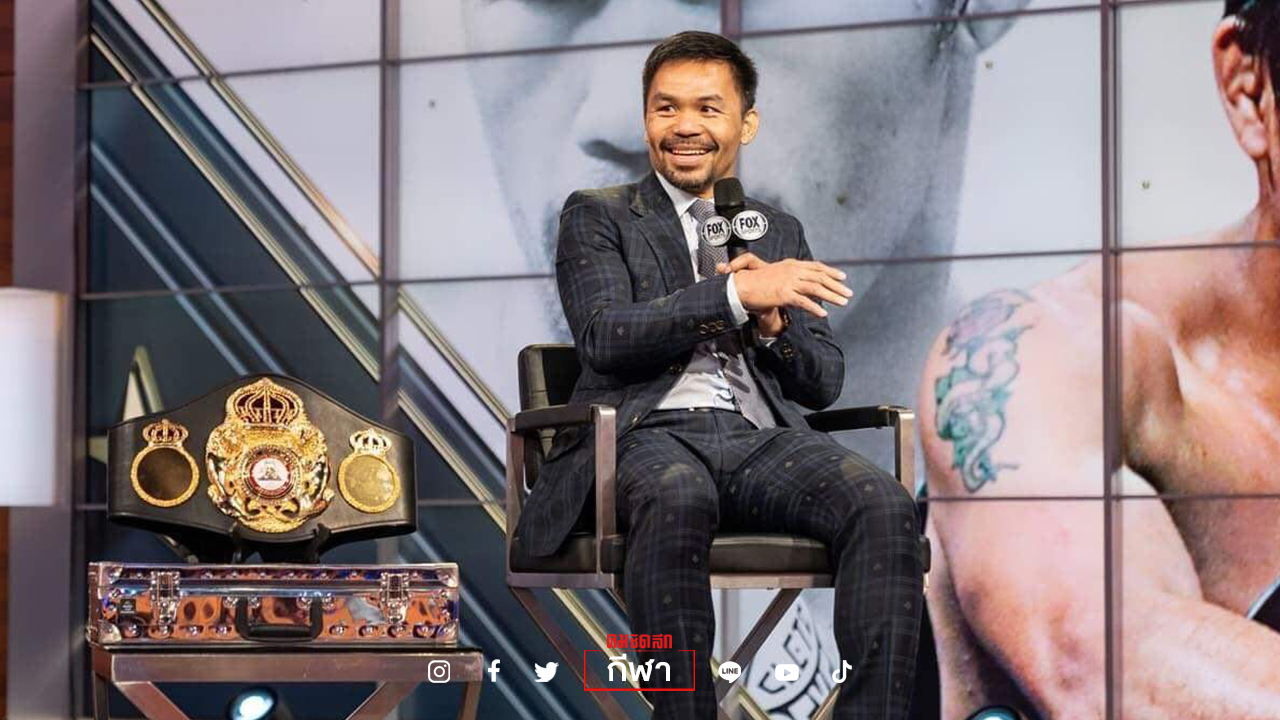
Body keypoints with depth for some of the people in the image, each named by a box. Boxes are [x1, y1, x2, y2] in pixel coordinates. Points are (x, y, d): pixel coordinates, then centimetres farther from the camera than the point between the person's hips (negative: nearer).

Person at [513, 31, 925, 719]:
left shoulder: (780, 231, 25)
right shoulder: (597, 216, 15)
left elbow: (823, 382, 20)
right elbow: (604, 338, -5)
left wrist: (771, 323, -2)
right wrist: (734, 292, -15)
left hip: (761, 436, 4)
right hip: (649, 431, -3)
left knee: (885, 504, -28)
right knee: (677, 497, -40)